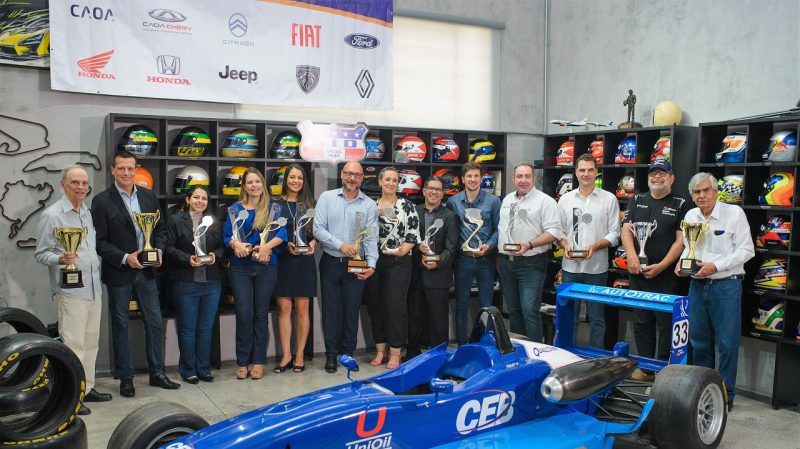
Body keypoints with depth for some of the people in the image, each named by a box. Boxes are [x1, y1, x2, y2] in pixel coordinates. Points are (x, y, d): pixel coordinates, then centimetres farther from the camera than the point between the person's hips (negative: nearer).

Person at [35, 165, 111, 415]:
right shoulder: (52, 215, -8)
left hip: (94, 289, 7)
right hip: (70, 291, -7)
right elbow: (40, 254, -9)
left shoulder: (88, 213, 13)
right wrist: (60, 258, -26)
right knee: (72, 344, -4)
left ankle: (86, 388, 24)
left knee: (91, 341, 13)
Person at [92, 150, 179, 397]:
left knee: (155, 322, 8)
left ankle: (157, 373, 21)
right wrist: (125, 258, -18)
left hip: (146, 271, 4)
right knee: (120, 326, 8)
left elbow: (160, 228, 12)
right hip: (118, 273, -4)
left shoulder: (148, 196, 6)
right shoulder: (102, 201, -7)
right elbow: (99, 241, -9)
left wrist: (158, 250, -5)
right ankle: (125, 378, 19)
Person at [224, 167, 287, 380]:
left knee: (260, 314, 5)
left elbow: (282, 233, -7)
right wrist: (235, 244, -18)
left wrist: (267, 246, -23)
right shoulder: (235, 209, 9)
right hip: (240, 267, 0)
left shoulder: (272, 208, 6)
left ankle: (258, 361, 14)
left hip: (266, 267, 0)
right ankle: (242, 361, 8)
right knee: (244, 314, -4)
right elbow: (226, 236, 3)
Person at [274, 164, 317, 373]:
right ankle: (286, 355, 9)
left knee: (302, 309, 3)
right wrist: (287, 245, -14)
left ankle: (299, 355, 13)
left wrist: (313, 243, -8)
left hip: (304, 260, 1)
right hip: (282, 260, -1)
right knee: (284, 308, 0)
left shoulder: (309, 204, 9)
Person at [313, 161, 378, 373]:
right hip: (331, 263, 0)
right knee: (331, 309, 5)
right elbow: (318, 229, -5)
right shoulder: (327, 198, 1)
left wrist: (371, 264, -15)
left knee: (352, 310, 8)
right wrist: (341, 245, -16)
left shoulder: (369, 205, 2)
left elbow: (371, 237, -3)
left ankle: (348, 353, 21)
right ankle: (331, 355, 16)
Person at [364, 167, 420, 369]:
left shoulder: (407, 206, 1)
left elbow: (414, 234, -3)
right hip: (374, 262, 4)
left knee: (395, 306, -4)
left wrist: (402, 250, -16)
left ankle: (395, 353, 5)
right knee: (375, 305, 7)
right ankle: (380, 350, 19)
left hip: (398, 263, -3)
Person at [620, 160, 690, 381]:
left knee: (666, 325, 0)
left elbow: (681, 240, -5)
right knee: (641, 322, 10)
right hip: (638, 272, 4)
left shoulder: (680, 204, 2)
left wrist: (661, 266, -14)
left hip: (666, 275, -3)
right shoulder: (636, 201, 13)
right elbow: (626, 230, 5)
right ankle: (645, 367, 21)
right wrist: (632, 256, -12)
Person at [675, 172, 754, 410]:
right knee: (699, 341, 12)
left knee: (727, 343, 0)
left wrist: (715, 266, -18)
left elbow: (746, 250, -9)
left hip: (726, 285, -5)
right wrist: (682, 263, 0)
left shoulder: (734, 213, -7)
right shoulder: (690, 216, 7)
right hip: (697, 285, 5)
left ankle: (725, 395, 12)